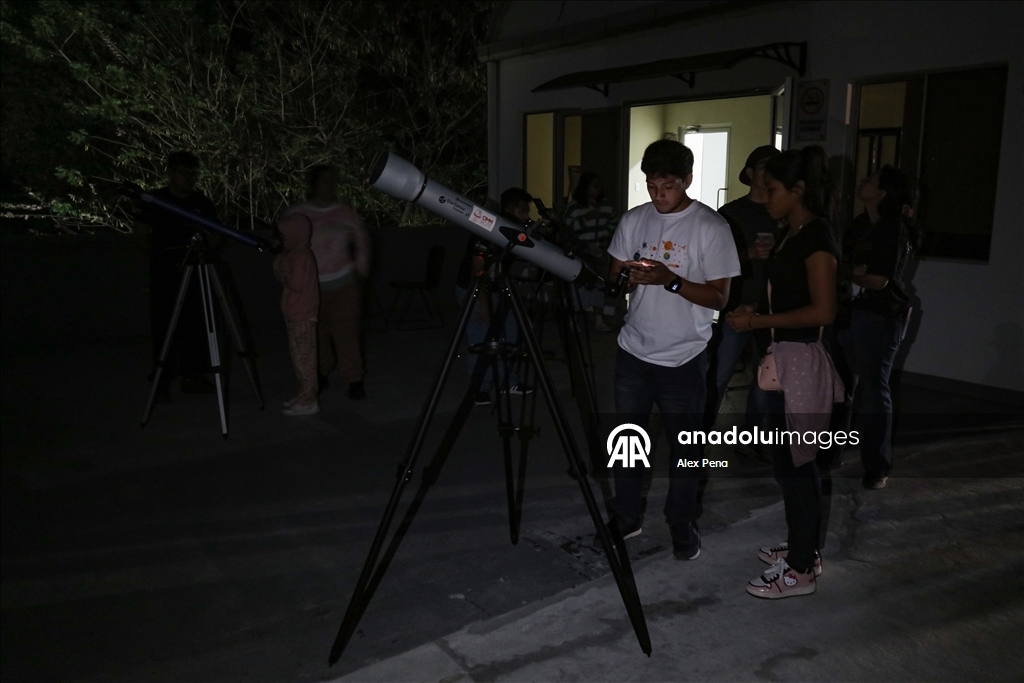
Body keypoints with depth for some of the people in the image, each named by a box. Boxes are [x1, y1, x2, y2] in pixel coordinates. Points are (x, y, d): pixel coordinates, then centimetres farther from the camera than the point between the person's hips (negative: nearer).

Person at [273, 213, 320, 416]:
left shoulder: (302, 258, -17)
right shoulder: (294, 255, 14)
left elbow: (296, 284, -23)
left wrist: (282, 270, -14)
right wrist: (280, 267, 5)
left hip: (303, 317, -10)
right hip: (295, 315, 10)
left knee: (303, 357, -5)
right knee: (299, 357, 15)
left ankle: (308, 401, 1)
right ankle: (304, 395, 24)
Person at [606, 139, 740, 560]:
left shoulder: (710, 226, -9)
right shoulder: (633, 220, 4)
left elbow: (719, 297, -11)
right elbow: (613, 276, 9)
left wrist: (670, 280, -25)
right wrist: (628, 277, -14)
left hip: (684, 357, -4)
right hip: (633, 351, 4)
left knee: (685, 446, 7)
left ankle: (683, 525, 23)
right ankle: (626, 517, 26)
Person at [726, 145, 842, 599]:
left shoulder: (816, 238, -14)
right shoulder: (791, 235, 13)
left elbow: (822, 310, -21)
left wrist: (758, 321, -18)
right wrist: (755, 314, 8)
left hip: (800, 362, -10)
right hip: (783, 359, 10)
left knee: (792, 464, -3)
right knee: (793, 462, 17)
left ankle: (800, 571, 9)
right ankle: (802, 549, 31)